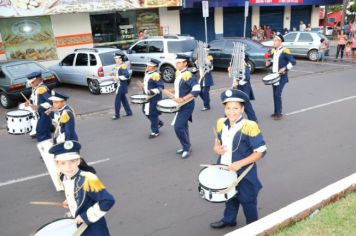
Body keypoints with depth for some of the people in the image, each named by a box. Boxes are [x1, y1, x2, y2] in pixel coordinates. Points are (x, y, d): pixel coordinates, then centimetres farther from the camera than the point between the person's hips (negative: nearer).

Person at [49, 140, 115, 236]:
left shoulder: (88, 179, -31)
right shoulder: (62, 177, -7)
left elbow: (108, 201, -34)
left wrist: (85, 216, -26)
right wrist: (70, 200, 2)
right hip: (78, 226, 7)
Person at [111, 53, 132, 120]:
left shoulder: (123, 66, -19)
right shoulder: (116, 66, 8)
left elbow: (127, 76, -25)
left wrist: (118, 77, -26)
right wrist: (112, 73, 3)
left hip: (122, 85, -9)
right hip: (119, 84, 9)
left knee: (117, 100, -5)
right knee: (123, 99, 17)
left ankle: (117, 115, 5)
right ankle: (129, 112, 28)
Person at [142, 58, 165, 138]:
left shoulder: (156, 75, -19)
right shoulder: (147, 73, 8)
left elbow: (161, 87, -22)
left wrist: (152, 91, -29)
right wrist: (145, 89, 15)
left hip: (154, 98, -10)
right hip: (147, 97, 10)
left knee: (153, 114, -3)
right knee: (146, 112, 17)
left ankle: (155, 132, 11)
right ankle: (159, 122, 36)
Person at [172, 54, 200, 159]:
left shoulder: (188, 75, -20)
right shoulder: (178, 73, 8)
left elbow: (196, 90, -29)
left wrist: (183, 99, -29)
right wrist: (174, 93, 9)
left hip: (186, 106, -9)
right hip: (180, 105, 9)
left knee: (178, 127, -11)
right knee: (183, 126, 17)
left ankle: (187, 148, 7)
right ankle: (186, 146, 31)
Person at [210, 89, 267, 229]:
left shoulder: (250, 127, -23)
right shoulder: (221, 123, -3)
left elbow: (261, 151, -21)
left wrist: (240, 164, -26)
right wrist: (216, 148, -7)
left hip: (244, 173, -6)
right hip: (226, 170, 6)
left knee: (247, 201, 13)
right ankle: (228, 219, 51)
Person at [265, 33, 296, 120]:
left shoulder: (284, 51, -12)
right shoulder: (273, 51, 9)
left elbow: (293, 62, -14)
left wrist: (285, 68, -24)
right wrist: (269, 63, 3)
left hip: (282, 76, -7)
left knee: (277, 94, -12)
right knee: (275, 95, 10)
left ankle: (279, 114, -3)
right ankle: (276, 112, 21)